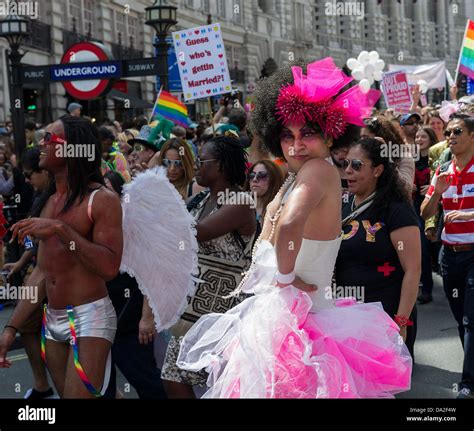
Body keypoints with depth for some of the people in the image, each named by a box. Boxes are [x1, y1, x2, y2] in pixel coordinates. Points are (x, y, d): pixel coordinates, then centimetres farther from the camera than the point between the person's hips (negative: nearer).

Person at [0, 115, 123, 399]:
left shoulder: (101, 199, -10)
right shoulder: (50, 201, 12)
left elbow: (110, 267, -22)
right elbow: (44, 274, 15)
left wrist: (61, 229, -25)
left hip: (90, 317, -7)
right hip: (52, 320, 7)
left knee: (78, 394, -12)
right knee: (65, 393, 14)